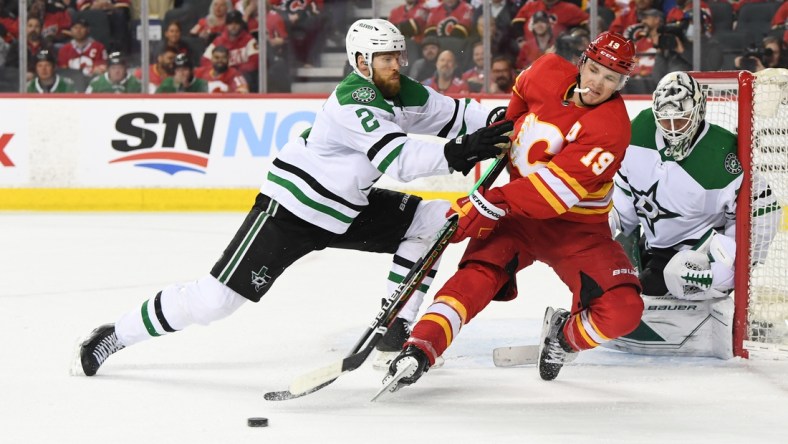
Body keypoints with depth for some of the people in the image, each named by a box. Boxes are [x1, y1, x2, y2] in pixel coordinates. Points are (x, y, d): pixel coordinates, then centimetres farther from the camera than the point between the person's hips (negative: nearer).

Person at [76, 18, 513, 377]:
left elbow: (455, 114, 6)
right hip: (292, 208, -9)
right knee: (216, 298, -12)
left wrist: (499, 121, -12)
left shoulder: (405, 94, 0)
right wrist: (456, 154, -46)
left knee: (432, 218, -2)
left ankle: (395, 331, 3)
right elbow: (396, 160, -37)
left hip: (349, 210, 9)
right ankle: (116, 335, 4)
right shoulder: (354, 101, -27)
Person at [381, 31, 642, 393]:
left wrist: (492, 204, -39)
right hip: (519, 211, 2)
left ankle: (565, 337, 11)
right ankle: (418, 350, -33)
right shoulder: (548, 73, -8)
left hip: (578, 228, -2)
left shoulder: (611, 126, -23)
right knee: (479, 274, -26)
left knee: (622, 310, -19)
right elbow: (522, 89, 22)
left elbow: (555, 188, -34)